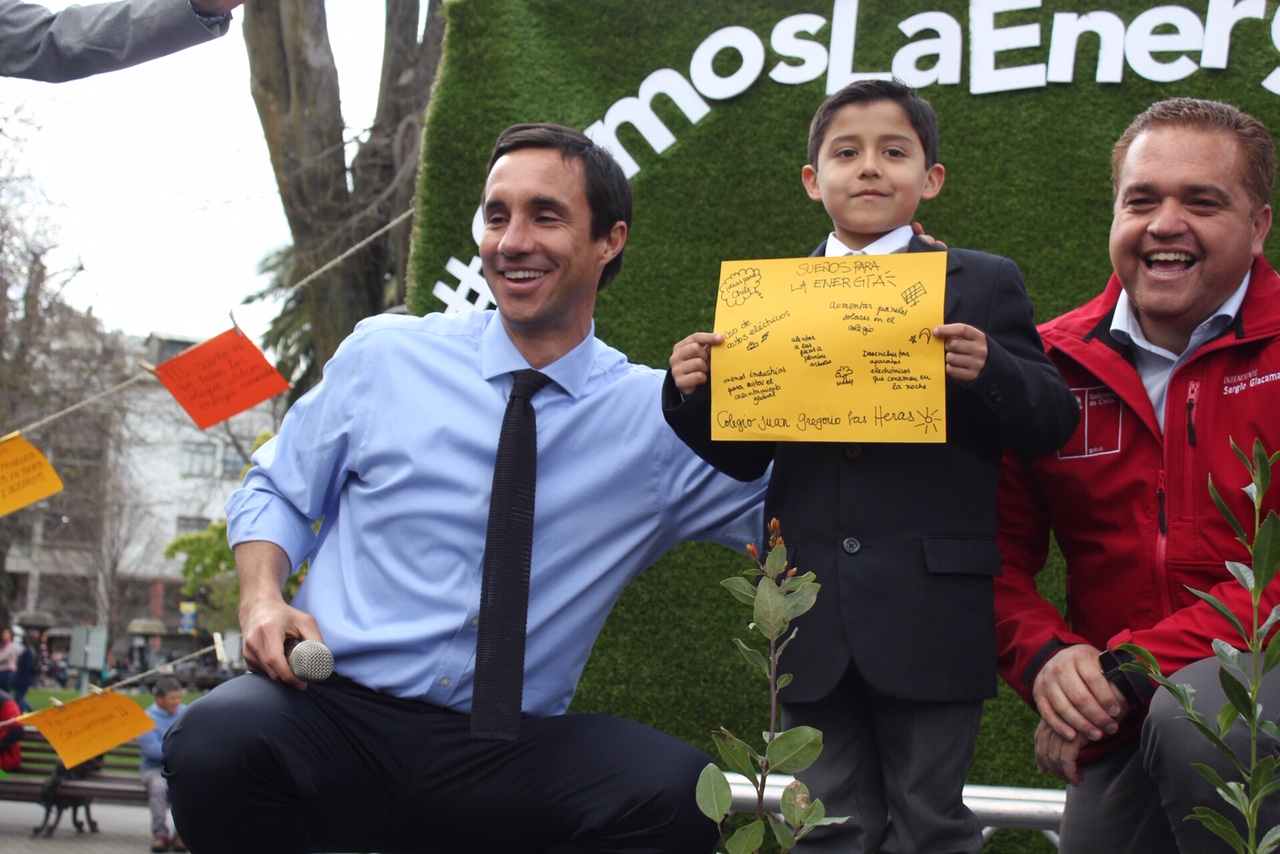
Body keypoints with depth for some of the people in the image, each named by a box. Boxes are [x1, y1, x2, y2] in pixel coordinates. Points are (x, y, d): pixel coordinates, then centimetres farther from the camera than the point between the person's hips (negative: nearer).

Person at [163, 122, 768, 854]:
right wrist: (262, 599, -3)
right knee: (219, 739, -34)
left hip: (509, 753, 0)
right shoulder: (384, 356, 7)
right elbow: (275, 492, 17)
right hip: (337, 714, 0)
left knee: (676, 789, -30)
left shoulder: (661, 417, 5)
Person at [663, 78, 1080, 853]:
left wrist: (988, 370, -21)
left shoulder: (984, 286, 4)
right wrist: (696, 395, -7)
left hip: (931, 616, -3)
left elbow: (1051, 425, -2)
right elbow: (743, 458, 12)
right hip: (814, 614, 3)